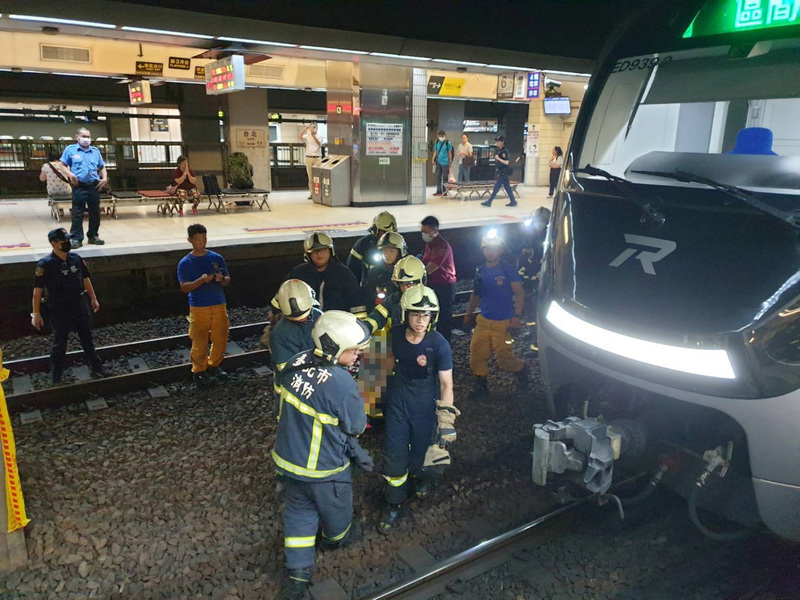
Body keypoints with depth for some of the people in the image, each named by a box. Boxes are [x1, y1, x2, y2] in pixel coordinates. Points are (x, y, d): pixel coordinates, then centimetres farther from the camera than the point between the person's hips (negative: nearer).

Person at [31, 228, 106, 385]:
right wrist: (36, 314, -12)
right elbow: (37, 290, -13)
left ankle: (95, 366, 32)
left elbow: (86, 279, 10)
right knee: (59, 343, 8)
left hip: (79, 305, 4)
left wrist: (93, 299, 13)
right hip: (58, 309, -4)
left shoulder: (76, 259, -2)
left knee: (87, 338, 17)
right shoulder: (45, 264, -16)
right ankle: (56, 376, 26)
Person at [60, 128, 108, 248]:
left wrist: (104, 179, 4)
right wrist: (71, 175, -12)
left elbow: (102, 167, 19)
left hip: (94, 186, 4)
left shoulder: (95, 151, 12)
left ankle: (93, 236, 22)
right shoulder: (70, 149, 3)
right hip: (79, 186, -3)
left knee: (95, 212, 10)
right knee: (77, 213, -1)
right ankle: (76, 238, 3)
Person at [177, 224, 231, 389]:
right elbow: (184, 287, -9)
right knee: (200, 342, 3)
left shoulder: (217, 258, 4)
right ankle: (199, 371, 20)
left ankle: (214, 366, 32)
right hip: (198, 308, -3)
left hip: (219, 306, 3)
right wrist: (201, 280, -25)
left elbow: (228, 280, 8)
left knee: (221, 339, 10)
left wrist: (222, 279, -16)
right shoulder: (185, 263, -3)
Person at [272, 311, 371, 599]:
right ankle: (336, 539, 55)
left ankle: (297, 574, 32)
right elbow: (356, 426, -18)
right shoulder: (342, 384, -35)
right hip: (322, 470, -5)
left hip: (288, 458, 6)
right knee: (335, 509, 26)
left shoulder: (297, 363, -12)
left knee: (298, 512, 24)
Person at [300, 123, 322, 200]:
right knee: (310, 177, 2)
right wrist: (304, 130, -25)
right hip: (309, 157, 1)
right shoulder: (307, 136, 8)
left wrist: (313, 135, -25)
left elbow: (319, 144, -14)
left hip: (317, 158, -1)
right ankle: (311, 193, 6)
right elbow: (300, 137, -10)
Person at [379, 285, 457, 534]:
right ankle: (395, 506, 23)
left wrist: (446, 420, -20)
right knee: (394, 456, 3)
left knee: (420, 454, 12)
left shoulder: (439, 344, -19)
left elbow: (446, 384, -15)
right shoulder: (395, 334, -10)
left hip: (425, 406, -2)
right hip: (398, 402, 2)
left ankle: (421, 476, 49)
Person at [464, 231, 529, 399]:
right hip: (483, 321, 5)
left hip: (503, 323, -5)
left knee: (504, 357, -3)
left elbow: (519, 294, -7)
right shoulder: (480, 271, 10)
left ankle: (520, 370, 29)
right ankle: (480, 385, 17)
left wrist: (516, 316, -14)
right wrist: (469, 314, 22)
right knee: (476, 354, 0)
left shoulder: (508, 270, -7)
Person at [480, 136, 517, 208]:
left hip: (503, 172, -9)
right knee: (507, 187, 11)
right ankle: (513, 201, 17)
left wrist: (498, 158, -21)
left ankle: (489, 202, -4)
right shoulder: (499, 150, 12)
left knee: (496, 186, -6)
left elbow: (507, 162, -21)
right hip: (501, 171, 9)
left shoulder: (504, 151, -16)